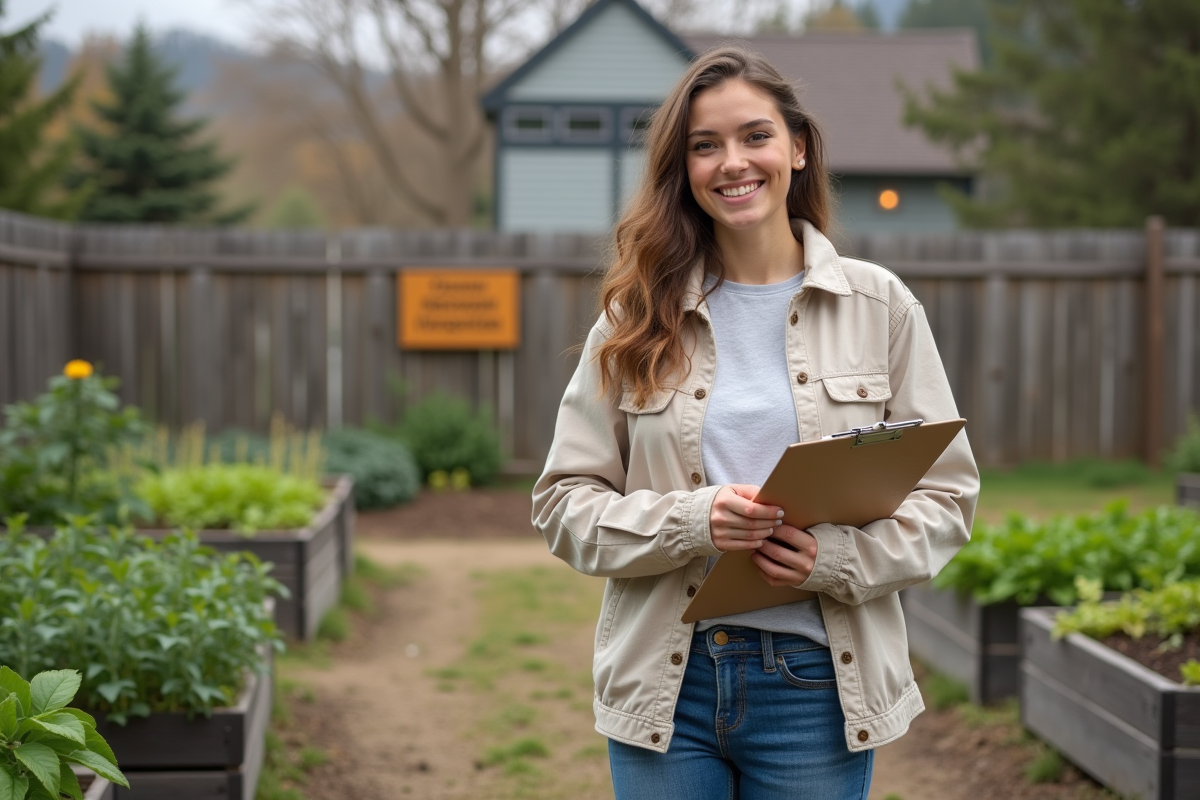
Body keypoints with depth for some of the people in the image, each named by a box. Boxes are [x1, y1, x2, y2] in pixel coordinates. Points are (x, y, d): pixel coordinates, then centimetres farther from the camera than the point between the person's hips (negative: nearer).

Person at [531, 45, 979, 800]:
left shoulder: (879, 306, 2)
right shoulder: (638, 317, 4)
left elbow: (947, 494, 3)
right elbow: (565, 501, 2)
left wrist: (837, 555, -15)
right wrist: (692, 521, -16)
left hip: (817, 680, 0)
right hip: (667, 683, 1)